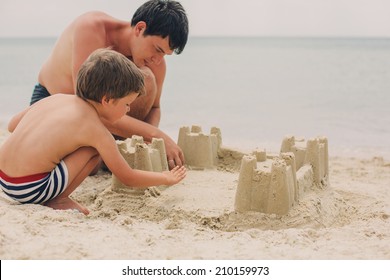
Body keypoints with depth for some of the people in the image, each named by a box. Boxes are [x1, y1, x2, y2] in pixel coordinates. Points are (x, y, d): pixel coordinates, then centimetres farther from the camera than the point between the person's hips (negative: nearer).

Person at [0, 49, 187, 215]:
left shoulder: (57, 98, 10)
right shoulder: (96, 130, -9)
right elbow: (128, 178, 1)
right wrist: (166, 178, 15)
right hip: (30, 189, -8)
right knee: (94, 149, -4)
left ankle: (55, 197, 15)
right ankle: (58, 200, 2)